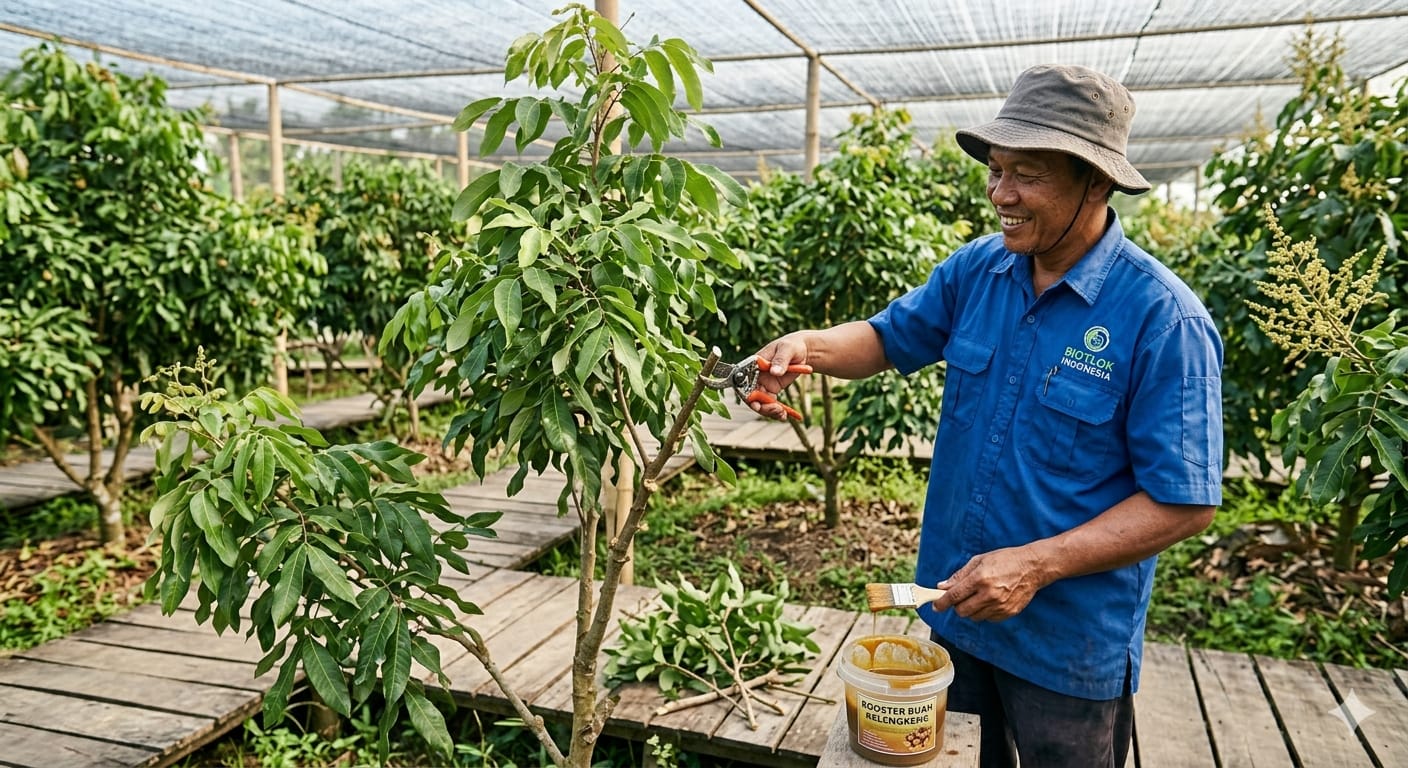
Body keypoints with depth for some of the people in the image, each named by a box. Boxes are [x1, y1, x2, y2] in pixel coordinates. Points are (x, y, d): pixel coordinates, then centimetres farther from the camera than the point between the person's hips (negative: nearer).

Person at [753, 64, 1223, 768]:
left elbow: (1184, 504, -19)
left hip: (1069, 646, -5)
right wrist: (810, 346, -13)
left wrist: (1037, 565, -27)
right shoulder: (976, 270, -4)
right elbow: (889, 336, 8)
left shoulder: (1163, 319, -21)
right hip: (953, 607, 5)